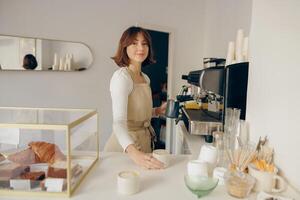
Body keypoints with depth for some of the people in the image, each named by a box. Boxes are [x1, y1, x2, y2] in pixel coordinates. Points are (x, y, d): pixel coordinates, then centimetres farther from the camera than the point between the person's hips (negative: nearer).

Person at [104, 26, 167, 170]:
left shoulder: (145, 78, 6)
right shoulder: (121, 76, -20)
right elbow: (119, 122, -31)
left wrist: (158, 111, 1)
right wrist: (133, 152, -47)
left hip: (144, 141, 8)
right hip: (125, 146, -8)